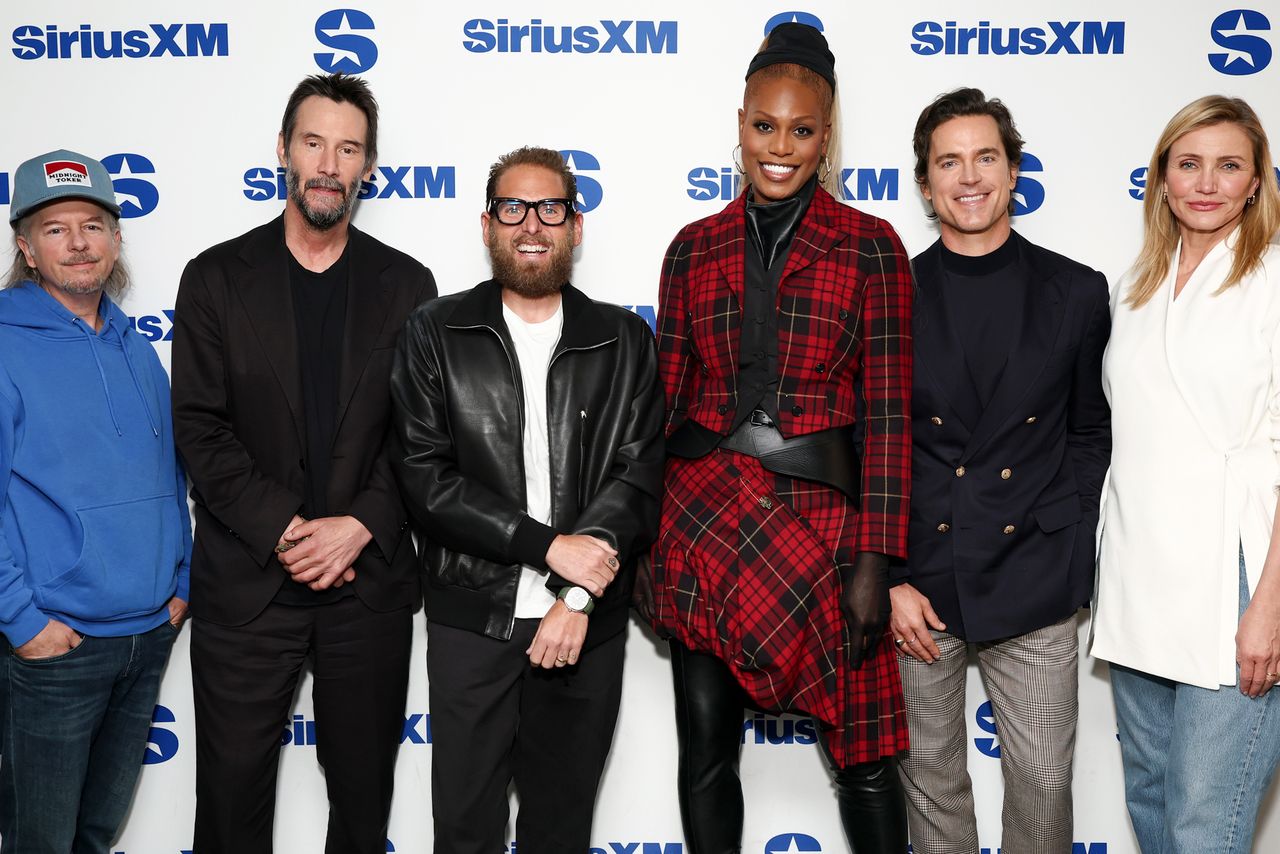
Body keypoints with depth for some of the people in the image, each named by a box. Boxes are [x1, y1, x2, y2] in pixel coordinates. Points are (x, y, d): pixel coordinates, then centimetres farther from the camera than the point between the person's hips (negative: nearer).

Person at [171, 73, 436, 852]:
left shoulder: (406, 284, 5)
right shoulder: (217, 278, 2)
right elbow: (201, 429, -5)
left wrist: (360, 525, -13)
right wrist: (283, 532, -14)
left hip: (369, 577, 1)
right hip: (246, 582, -1)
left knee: (364, 788, 14)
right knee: (233, 788, 9)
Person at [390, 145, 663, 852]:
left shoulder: (626, 342, 5)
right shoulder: (436, 332, 1)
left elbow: (640, 475, -3)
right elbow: (424, 475, -8)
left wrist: (580, 596, -15)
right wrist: (549, 545, -16)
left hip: (587, 626, 1)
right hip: (471, 618, -1)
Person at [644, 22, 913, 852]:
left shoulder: (870, 246, 0)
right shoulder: (695, 248, 8)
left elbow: (887, 411, -4)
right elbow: (664, 399, 9)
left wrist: (874, 558, -11)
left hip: (821, 513, -2)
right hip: (701, 514, 3)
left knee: (863, 753, 5)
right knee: (706, 745, 10)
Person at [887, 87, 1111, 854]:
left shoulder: (1077, 292, 2)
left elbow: (1092, 432, 8)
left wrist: (1071, 557, -1)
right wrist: (887, 580, -5)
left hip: (1035, 588, 0)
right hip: (918, 583, 0)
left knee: (1044, 782, 7)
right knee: (931, 777, 12)